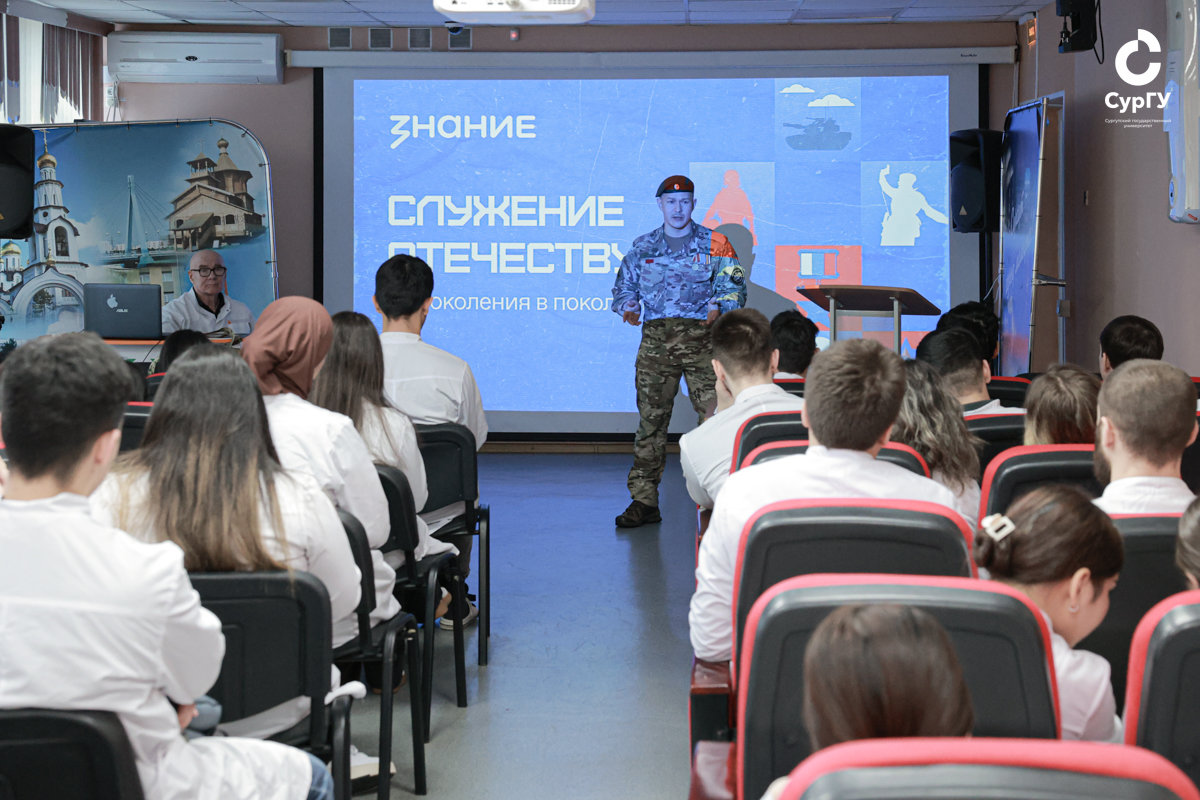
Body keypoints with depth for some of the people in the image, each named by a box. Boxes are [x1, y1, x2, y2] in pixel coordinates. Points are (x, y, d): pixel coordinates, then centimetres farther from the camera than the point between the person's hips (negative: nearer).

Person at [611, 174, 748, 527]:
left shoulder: (715, 244, 9)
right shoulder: (642, 247, 16)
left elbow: (733, 285, 2)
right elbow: (624, 286, 19)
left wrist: (718, 306, -19)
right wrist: (628, 307, -4)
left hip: (701, 336, -2)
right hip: (656, 338, 2)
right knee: (651, 417, -1)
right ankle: (644, 500, 4)